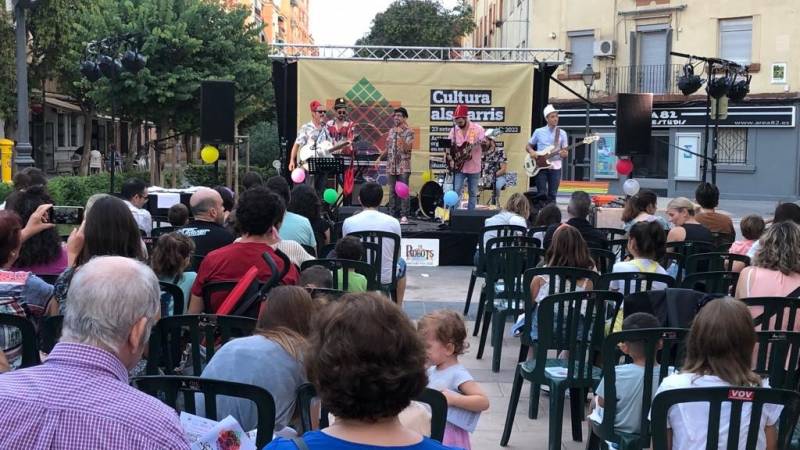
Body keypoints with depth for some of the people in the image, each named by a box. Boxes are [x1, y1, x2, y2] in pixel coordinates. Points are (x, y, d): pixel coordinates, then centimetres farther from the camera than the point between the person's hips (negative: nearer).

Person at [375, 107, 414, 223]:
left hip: (403, 166, -6)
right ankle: (393, 215, 12)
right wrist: (379, 158, 12)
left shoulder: (408, 131, -4)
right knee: (392, 191, 7)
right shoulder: (391, 131, 14)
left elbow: (407, 148, -16)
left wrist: (400, 135, -22)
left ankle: (404, 216, -5)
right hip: (391, 166, 6)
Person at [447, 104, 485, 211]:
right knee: (456, 192, -6)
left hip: (474, 167, -1)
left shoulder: (478, 129, -8)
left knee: (473, 193, 8)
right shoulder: (454, 130, 2)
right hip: (458, 167, 1)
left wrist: (485, 144, -31)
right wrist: (450, 160, -5)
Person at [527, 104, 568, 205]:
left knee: (552, 195, 2)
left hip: (555, 167, 1)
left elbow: (565, 152, 6)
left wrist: (564, 154, -18)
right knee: (541, 194, -3)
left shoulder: (562, 133, 5)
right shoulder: (538, 132, 3)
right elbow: (528, 146, 12)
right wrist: (531, 152, -10)